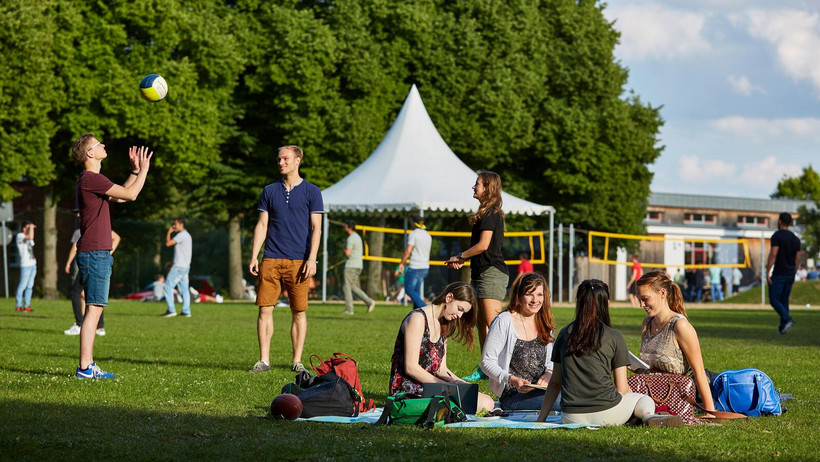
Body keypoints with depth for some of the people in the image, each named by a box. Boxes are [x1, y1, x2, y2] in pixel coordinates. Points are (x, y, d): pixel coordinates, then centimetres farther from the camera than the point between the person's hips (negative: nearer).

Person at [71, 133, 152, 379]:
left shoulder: (91, 179, 19)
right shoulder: (91, 179, -13)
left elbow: (120, 196, 28)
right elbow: (130, 194, -13)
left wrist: (135, 171, 22)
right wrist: (143, 170, 0)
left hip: (98, 254, 10)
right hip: (94, 253, -10)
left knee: (94, 310, 11)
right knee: (94, 309, -11)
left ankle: (88, 366, 13)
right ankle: (85, 367, -12)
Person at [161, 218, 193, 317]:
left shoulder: (182, 235, -12)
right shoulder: (187, 235, 19)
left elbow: (168, 243, -16)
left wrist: (169, 232, -2)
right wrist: (173, 263, 20)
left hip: (179, 267, -10)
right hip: (185, 267, 10)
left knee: (168, 286, -8)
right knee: (184, 288, 7)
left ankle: (171, 310, -13)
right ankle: (186, 311, 4)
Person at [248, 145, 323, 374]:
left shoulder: (311, 191, 3)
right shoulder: (269, 191, 12)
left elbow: (316, 228, 1)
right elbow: (262, 225, 13)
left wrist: (312, 259, -10)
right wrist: (254, 256, 4)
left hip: (298, 261, -2)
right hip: (271, 260, 2)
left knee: (299, 312, 0)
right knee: (265, 309, -3)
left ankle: (297, 361, 7)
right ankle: (264, 360, 2)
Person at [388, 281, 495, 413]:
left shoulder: (443, 325, 19)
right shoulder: (418, 318, -10)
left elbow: (441, 369, 15)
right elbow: (411, 368, -17)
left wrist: (459, 383, -5)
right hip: (408, 391, -9)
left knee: (487, 403, -10)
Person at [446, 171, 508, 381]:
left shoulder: (490, 214, -12)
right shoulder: (490, 213, 19)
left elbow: (483, 245, -17)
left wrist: (459, 257, -5)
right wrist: (463, 260, 13)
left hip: (492, 272, -11)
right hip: (482, 272, 11)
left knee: (492, 321, -15)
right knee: (481, 322, 11)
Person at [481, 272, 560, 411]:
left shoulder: (544, 324, 15)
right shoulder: (504, 322, -5)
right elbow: (487, 362, -7)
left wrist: (549, 373, -3)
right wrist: (512, 380, -23)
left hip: (541, 390, 7)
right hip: (512, 396, -6)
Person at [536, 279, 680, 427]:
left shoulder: (564, 335, 8)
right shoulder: (614, 338, 0)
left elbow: (554, 382, 12)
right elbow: (622, 388, 3)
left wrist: (541, 419, 20)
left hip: (571, 419, 3)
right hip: (605, 413, -3)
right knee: (645, 399, 26)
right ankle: (649, 416, -10)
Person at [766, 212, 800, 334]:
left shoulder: (777, 236, -11)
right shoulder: (795, 238, 9)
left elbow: (773, 255, -20)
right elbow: (797, 259, 11)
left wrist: (768, 272, -18)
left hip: (778, 275, -6)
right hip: (790, 274, 7)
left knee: (774, 300, -2)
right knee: (784, 300, 12)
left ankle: (787, 319, -23)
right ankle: (782, 328, 8)